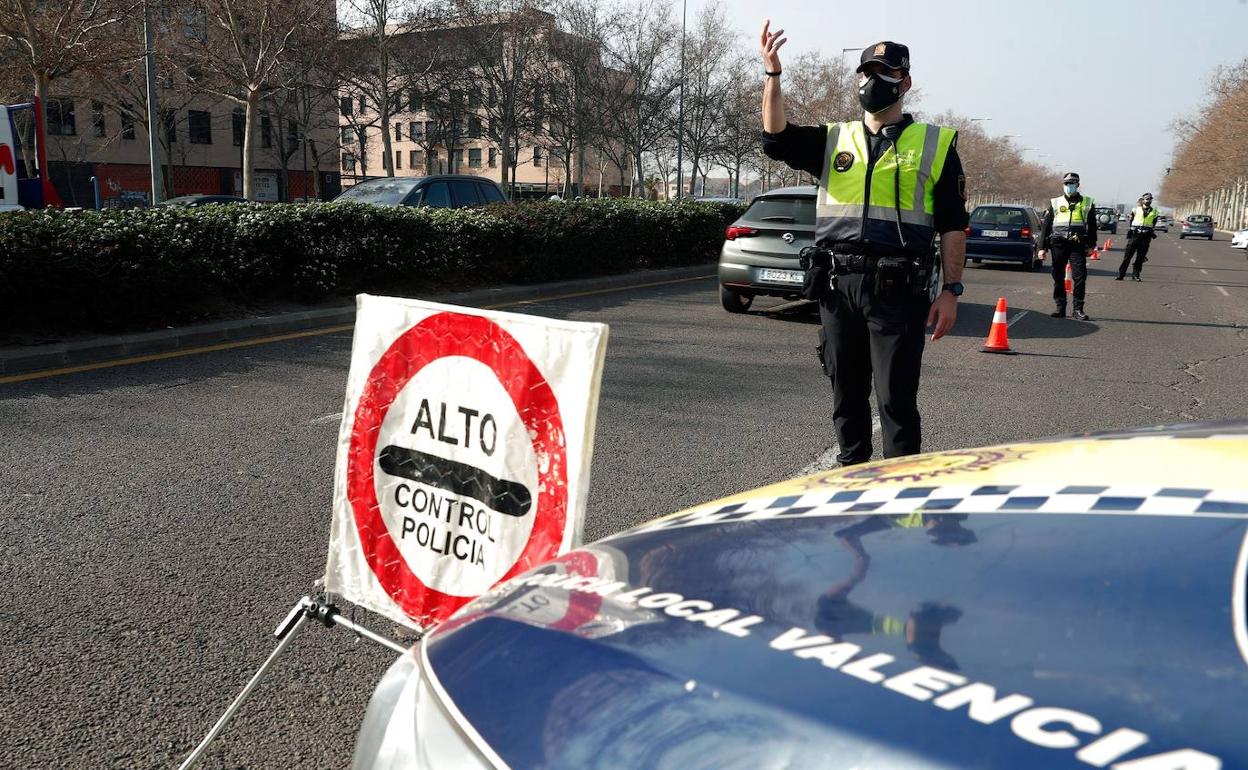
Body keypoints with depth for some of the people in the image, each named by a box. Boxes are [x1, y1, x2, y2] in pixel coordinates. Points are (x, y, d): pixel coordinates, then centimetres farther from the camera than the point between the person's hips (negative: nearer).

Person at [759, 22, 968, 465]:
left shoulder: (935, 144, 7)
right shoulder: (833, 140, 15)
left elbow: (953, 225, 4)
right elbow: (777, 139, -2)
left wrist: (951, 291, -3)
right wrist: (772, 73, -10)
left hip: (898, 289, -3)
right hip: (836, 284, 3)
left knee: (896, 399, -2)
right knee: (847, 395, 13)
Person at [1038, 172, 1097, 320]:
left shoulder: (1087, 203, 11)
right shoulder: (1055, 203, 11)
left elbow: (1092, 225, 14)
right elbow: (1046, 226, 10)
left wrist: (1091, 245, 7)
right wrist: (1043, 247, 4)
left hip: (1078, 245, -1)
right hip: (1058, 244, 1)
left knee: (1080, 276, -8)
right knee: (1058, 277, 5)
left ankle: (1078, 310, -2)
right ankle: (1060, 308, 14)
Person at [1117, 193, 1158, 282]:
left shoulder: (1154, 212, 12)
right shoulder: (1136, 210, 7)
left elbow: (1154, 224, 18)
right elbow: (1130, 222, 9)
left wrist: (1153, 233, 12)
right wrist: (1129, 231, 1)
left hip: (1146, 237, 2)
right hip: (1135, 234, -2)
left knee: (1140, 257, 2)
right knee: (1128, 255, -4)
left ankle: (1135, 275, 10)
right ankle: (1121, 274, -3)